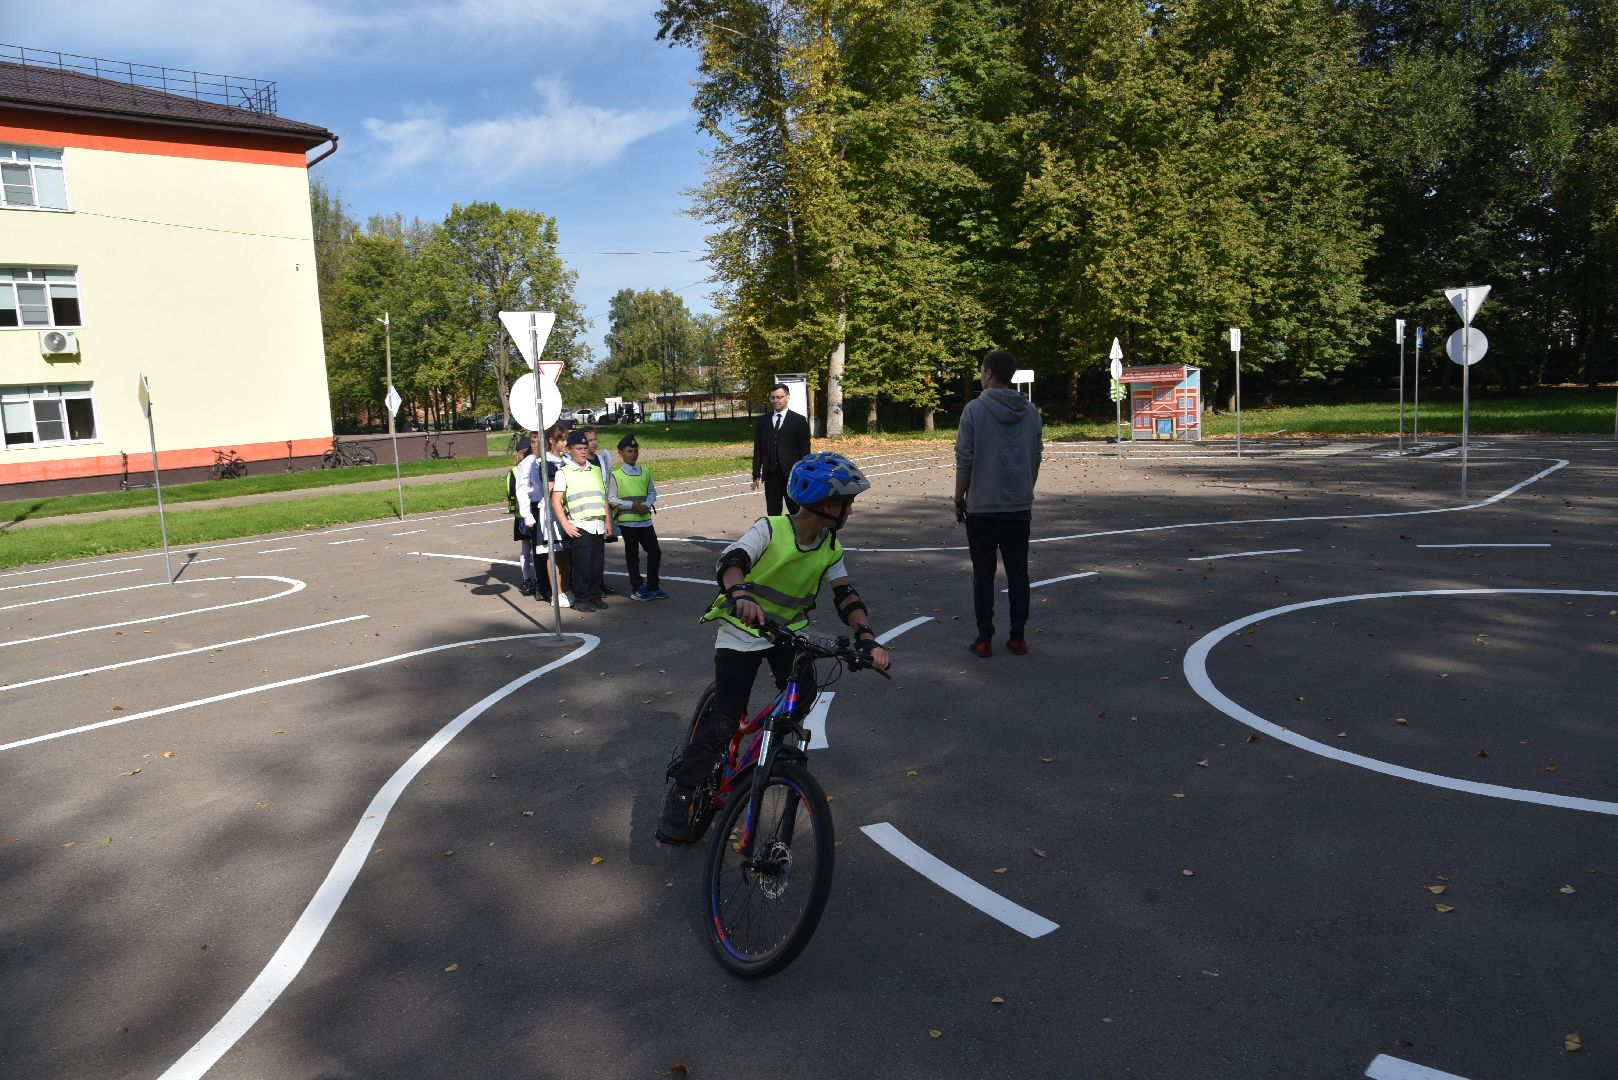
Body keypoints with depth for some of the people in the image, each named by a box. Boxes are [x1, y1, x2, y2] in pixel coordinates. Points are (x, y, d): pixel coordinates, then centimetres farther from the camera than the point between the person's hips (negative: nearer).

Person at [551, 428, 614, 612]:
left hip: (599, 525, 5)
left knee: (597, 563, 6)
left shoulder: (596, 470, 15)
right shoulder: (564, 472, -1)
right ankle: (580, 599, 6)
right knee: (581, 564, -4)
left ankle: (595, 596, 17)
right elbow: (555, 501, -5)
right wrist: (566, 526, -11)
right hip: (579, 526, -5)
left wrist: (608, 521, 12)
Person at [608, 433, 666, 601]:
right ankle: (637, 588, 15)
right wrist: (632, 505, -16)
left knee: (655, 552, 3)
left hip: (645, 519, 4)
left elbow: (652, 491, 12)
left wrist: (647, 504, -9)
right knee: (632, 556, 5)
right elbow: (611, 499, -7)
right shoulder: (615, 474, -5)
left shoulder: (645, 471, 8)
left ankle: (652, 586, 17)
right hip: (627, 521, -4)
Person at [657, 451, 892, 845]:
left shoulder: (830, 548, -5)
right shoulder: (770, 529, -21)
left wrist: (867, 638, -27)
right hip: (742, 631, -4)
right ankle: (680, 793, 7)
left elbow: (846, 596, -10)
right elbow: (731, 562, -35)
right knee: (724, 720, -11)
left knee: (802, 694, -22)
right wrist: (740, 596, -57)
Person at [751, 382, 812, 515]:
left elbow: (805, 451, -1)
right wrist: (756, 474, 4)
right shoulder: (763, 420, 10)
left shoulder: (799, 421, 0)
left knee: (796, 512, 4)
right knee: (772, 513, 5)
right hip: (770, 474, 3)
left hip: (792, 474, -3)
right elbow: (757, 449, 10)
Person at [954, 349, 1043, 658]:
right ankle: (1018, 638, 12)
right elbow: (1036, 460, 10)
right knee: (1018, 572, 9)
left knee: (983, 573, 3)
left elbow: (964, 461, -9)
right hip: (1020, 507, 4)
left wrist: (959, 499, 2)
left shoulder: (975, 409, -9)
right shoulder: (1030, 412, 5)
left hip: (982, 507, -4)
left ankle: (984, 640, 5)